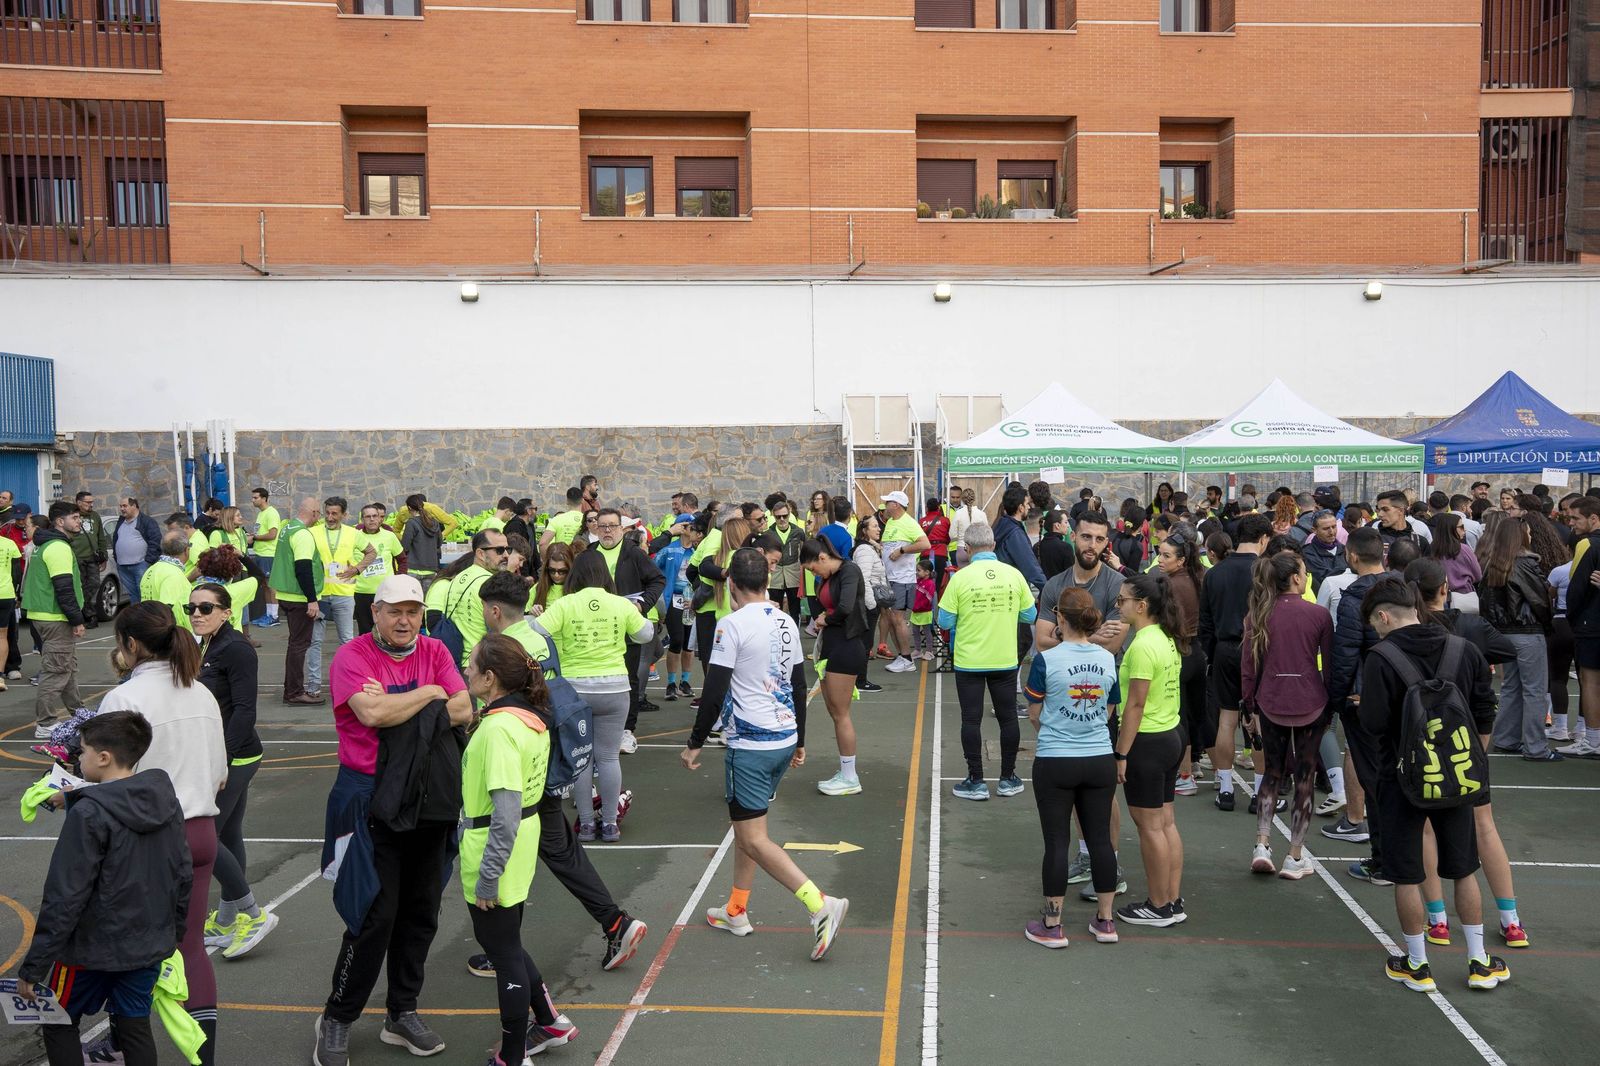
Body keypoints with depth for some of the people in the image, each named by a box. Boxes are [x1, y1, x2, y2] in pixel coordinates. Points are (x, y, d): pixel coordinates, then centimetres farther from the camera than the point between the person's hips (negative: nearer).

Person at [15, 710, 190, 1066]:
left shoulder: (89, 815, -21)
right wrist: (173, 933, 20)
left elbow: (65, 898, -20)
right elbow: (184, 875, 7)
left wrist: (33, 967, -11)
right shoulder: (167, 800, 0)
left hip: (93, 950, -6)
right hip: (151, 947, 6)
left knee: (58, 1024, 16)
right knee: (135, 1027, 16)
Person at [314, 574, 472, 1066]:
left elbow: (463, 710, -5)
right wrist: (429, 693, -10)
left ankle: (402, 1013, 29)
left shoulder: (435, 652, 6)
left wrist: (396, 708, -15)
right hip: (372, 801, -5)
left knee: (421, 912, 13)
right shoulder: (353, 656, -8)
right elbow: (372, 713, -24)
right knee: (374, 917, -2)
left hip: (431, 800, 5)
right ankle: (336, 1021, 18)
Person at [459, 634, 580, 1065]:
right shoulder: (530, 715, 3)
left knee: (504, 953, 6)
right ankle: (550, 1023, 37)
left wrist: (487, 877, -22)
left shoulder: (499, 729, -25)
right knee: (503, 944, 24)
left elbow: (505, 813, -28)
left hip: (496, 849, -9)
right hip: (520, 841, 9)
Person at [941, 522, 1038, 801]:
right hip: (1006, 660, 2)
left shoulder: (960, 577, -13)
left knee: (971, 720, 7)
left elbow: (945, 621, -9)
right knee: (1008, 718, 14)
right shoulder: (1014, 574, -6)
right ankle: (1008, 778, 22)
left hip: (969, 662, -2)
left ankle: (976, 782, 12)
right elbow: (1030, 616, 2)